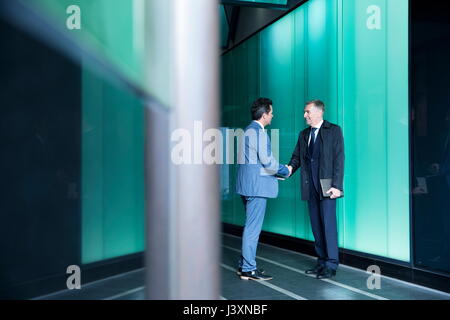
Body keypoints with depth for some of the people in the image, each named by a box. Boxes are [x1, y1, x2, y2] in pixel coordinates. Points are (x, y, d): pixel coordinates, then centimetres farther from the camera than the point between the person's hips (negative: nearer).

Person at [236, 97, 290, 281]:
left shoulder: (248, 130, 15)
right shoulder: (259, 132, -15)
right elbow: (267, 161, -18)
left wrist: (276, 171, 16)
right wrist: (285, 171, -2)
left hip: (247, 184, 10)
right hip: (257, 186, -10)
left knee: (251, 226, 17)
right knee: (253, 228, -3)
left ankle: (244, 265, 25)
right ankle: (248, 270, 5)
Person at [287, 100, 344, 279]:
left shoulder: (334, 131, -1)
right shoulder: (303, 134, 16)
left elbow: (339, 159, -7)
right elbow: (297, 156, 14)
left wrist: (336, 185, -14)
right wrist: (290, 167, -9)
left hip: (326, 185, -6)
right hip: (310, 187, 6)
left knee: (328, 224, -7)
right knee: (316, 225, 9)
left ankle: (331, 264, 1)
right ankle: (322, 261, 18)